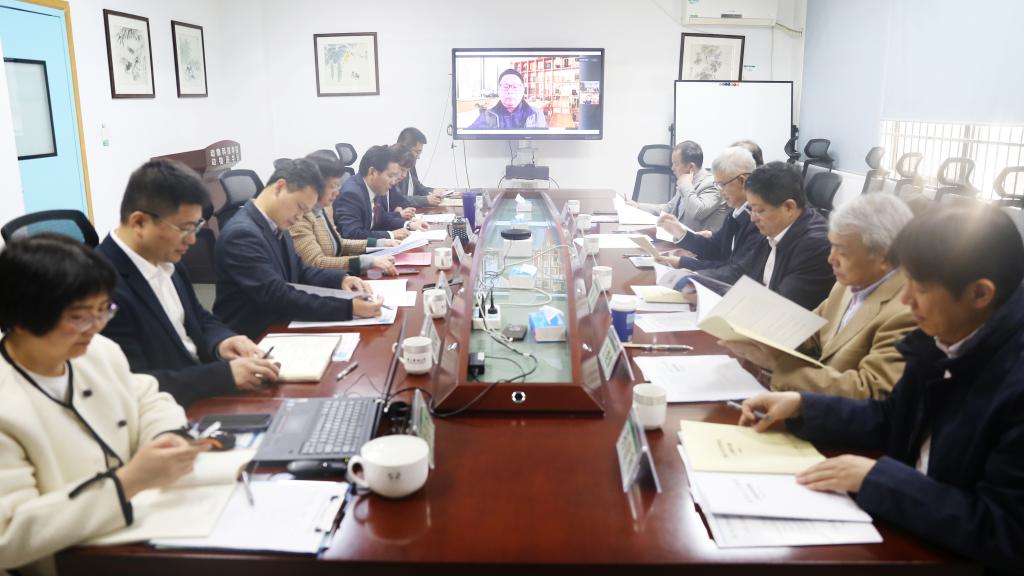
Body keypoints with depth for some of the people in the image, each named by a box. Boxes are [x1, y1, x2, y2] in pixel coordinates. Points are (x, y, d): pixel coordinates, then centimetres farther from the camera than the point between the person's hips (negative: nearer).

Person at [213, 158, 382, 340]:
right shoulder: (241, 233, -21)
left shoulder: (276, 225, 5)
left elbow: (298, 271, 16)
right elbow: (278, 298, -26)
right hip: (250, 340, -8)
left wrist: (341, 279, -2)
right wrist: (349, 307, -29)